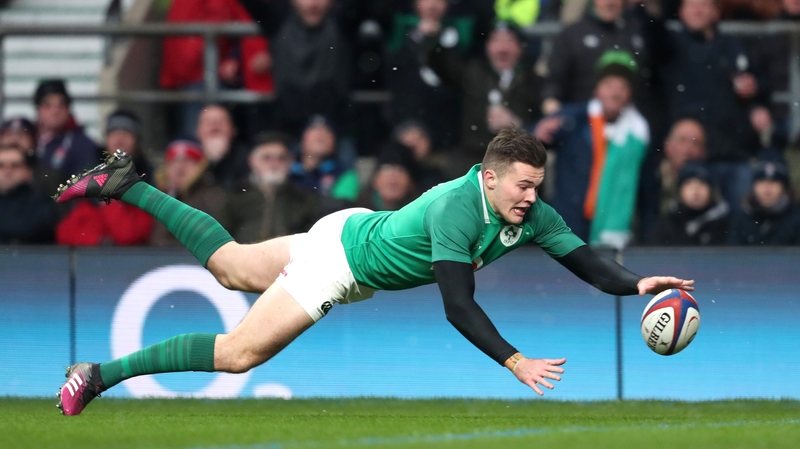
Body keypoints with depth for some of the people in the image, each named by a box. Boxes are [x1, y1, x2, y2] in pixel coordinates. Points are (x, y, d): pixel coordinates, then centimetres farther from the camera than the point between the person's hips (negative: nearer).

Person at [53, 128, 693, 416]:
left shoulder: (532, 217, -15)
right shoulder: (458, 209, -37)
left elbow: (588, 264, -13)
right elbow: (458, 307, -39)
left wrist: (637, 283, -31)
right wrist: (514, 362, -44)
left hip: (362, 233, 8)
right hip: (340, 256, -8)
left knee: (231, 267, 24)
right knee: (240, 353, -8)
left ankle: (126, 185, 34)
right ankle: (102, 374, 0)